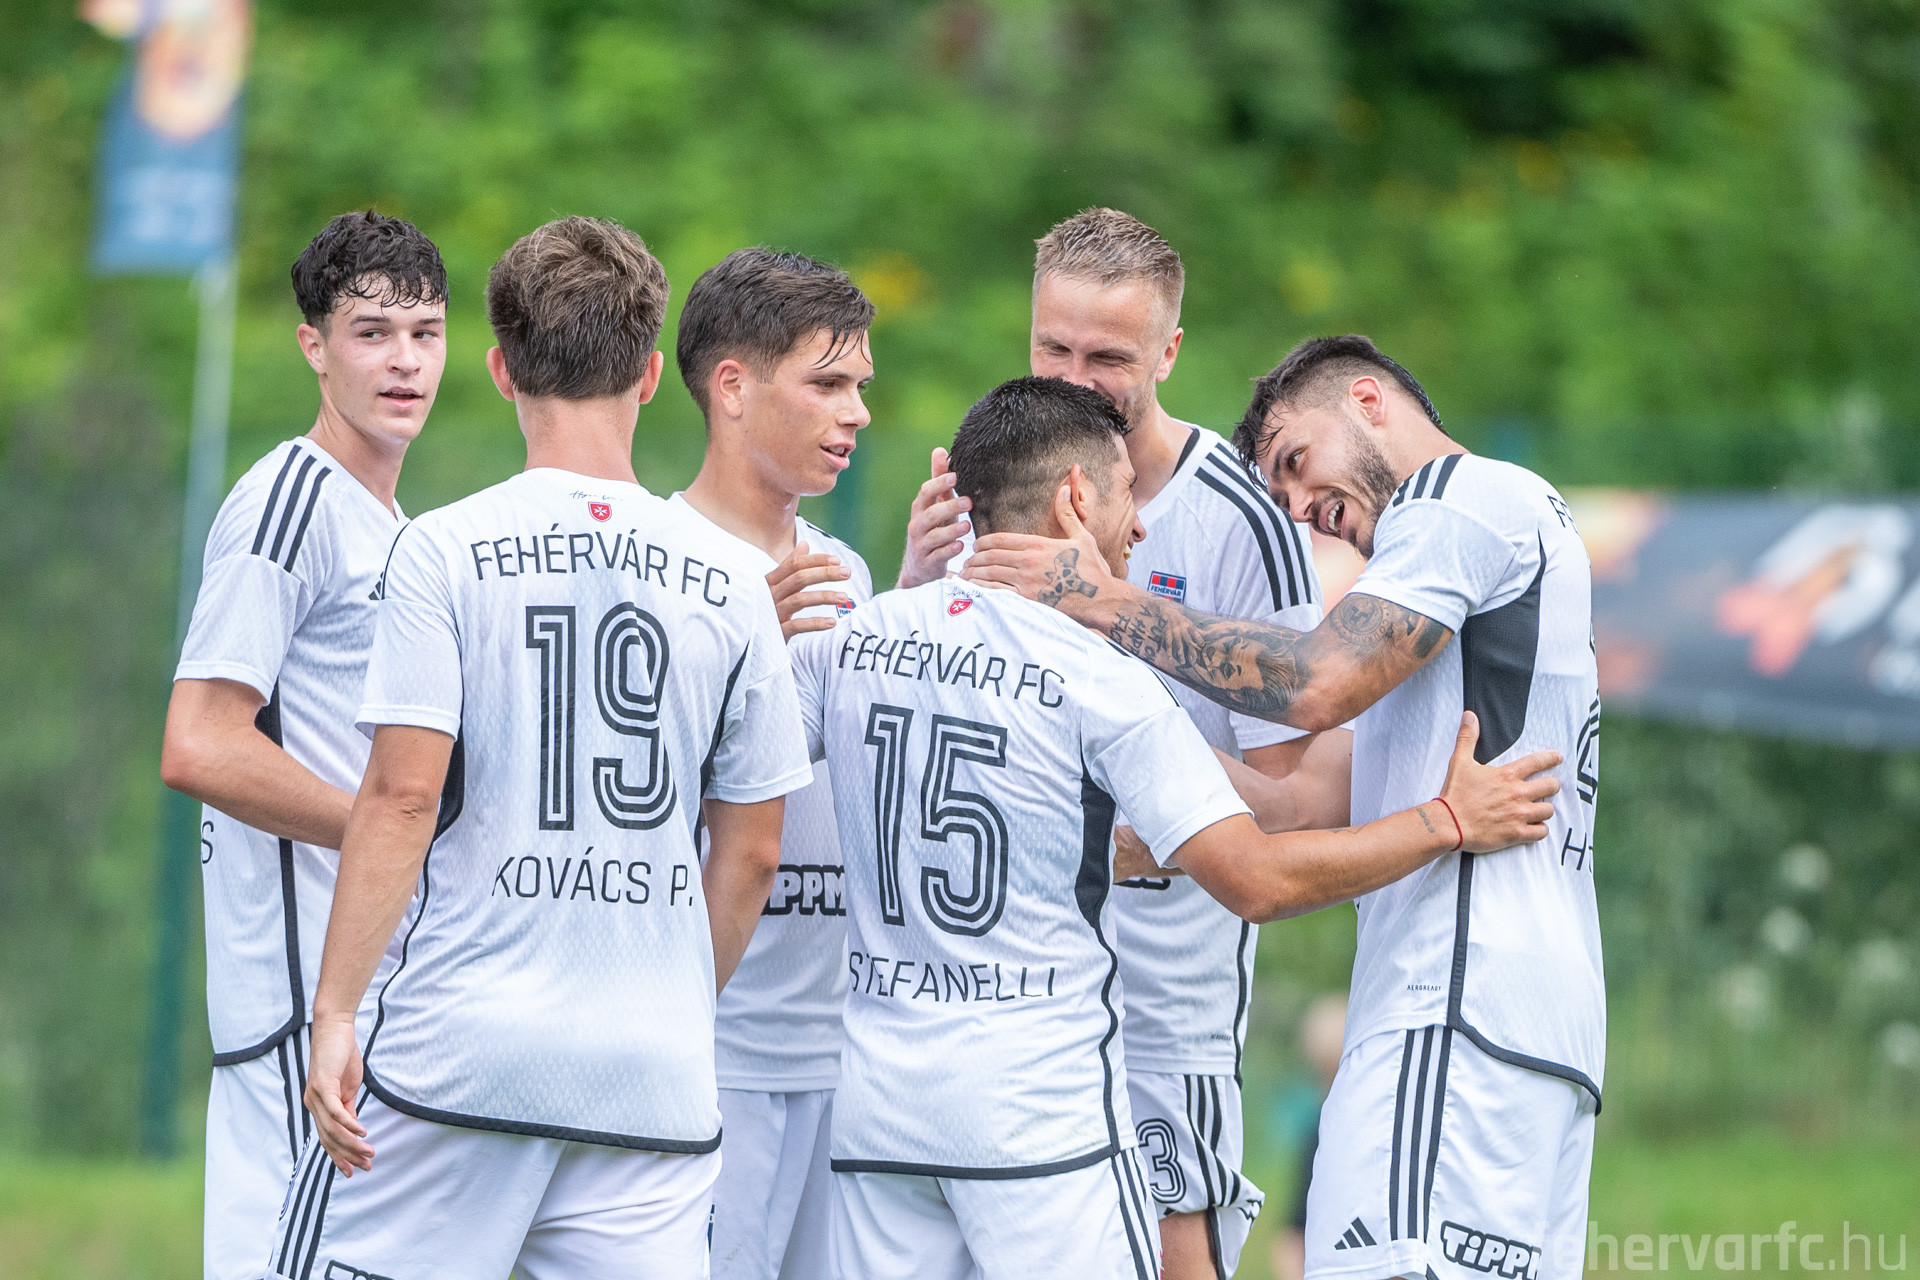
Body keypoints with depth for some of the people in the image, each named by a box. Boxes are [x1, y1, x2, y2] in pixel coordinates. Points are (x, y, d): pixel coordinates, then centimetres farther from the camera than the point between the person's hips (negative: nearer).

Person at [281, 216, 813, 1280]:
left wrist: (335, 1013, -6)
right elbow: (751, 853, 10)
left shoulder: (449, 553, -4)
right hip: (654, 1073, 3)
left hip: (462, 1047, -3)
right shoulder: (727, 582, 6)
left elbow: (401, 797, -10)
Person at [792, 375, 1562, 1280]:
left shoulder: (852, 637, 5)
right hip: (1039, 1111, -5)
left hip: (874, 1103, 5)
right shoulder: (1097, 678, -10)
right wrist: (1450, 822, -1)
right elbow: (1257, 880, -12)